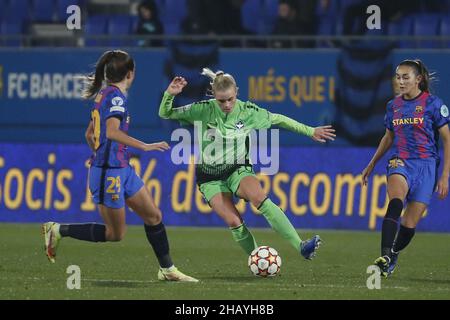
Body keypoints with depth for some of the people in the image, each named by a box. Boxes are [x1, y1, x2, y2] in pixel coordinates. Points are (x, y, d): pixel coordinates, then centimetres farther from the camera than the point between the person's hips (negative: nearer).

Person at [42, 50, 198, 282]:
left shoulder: (104, 94, 13)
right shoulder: (116, 96, -15)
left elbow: (89, 135, 21)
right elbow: (112, 131, -29)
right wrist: (144, 146, -27)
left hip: (122, 169, 10)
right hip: (109, 173, -10)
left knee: (153, 216, 10)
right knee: (114, 234, -1)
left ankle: (167, 269, 17)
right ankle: (57, 230, 7)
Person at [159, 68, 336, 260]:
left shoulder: (248, 111, -8)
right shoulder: (203, 110, -12)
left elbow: (278, 120, 7)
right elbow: (165, 114, -7)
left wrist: (310, 131, 10)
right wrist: (170, 95, -27)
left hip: (238, 170, 0)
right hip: (210, 177, 0)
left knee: (259, 198, -31)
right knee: (233, 222, -21)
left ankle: (300, 246, -36)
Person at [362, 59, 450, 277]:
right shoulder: (393, 106, 10)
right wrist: (372, 164, 28)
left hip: (426, 165, -2)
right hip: (400, 162, 2)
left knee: (410, 224, -4)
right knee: (396, 203, -30)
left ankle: (393, 256, 24)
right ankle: (385, 257, -42)